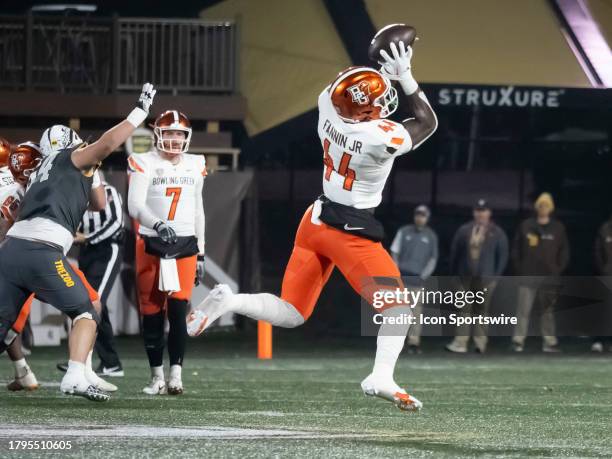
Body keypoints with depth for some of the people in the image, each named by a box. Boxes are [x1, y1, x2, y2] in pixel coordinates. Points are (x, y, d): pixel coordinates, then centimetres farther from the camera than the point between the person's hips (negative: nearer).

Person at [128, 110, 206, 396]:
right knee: (152, 313, 1)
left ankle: (176, 376, -9)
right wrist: (158, 225, -33)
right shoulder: (144, 164, -4)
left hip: (185, 245, 2)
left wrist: (200, 252, 16)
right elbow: (135, 206, -15)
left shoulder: (195, 166, 10)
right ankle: (157, 377, 9)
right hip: (151, 244, -2)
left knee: (178, 311, -8)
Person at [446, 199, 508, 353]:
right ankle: (460, 342, -7)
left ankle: (480, 343, 9)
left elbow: (503, 255, 4)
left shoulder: (497, 233, 3)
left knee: (482, 310, 3)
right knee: (464, 309, -3)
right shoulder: (464, 230, 9)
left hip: (485, 278, -1)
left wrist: (496, 275, -1)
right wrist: (455, 271, 9)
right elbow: (455, 252, 12)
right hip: (466, 277, 1)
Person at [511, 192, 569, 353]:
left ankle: (549, 342, 8)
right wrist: (519, 268, 0)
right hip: (528, 276, -1)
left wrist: (558, 270, -1)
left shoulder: (558, 228, 5)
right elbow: (516, 249, 7)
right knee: (523, 309, -4)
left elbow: (565, 251, 8)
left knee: (548, 310, 4)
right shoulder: (526, 226, 4)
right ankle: (518, 340, -3)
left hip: (549, 277, 1)